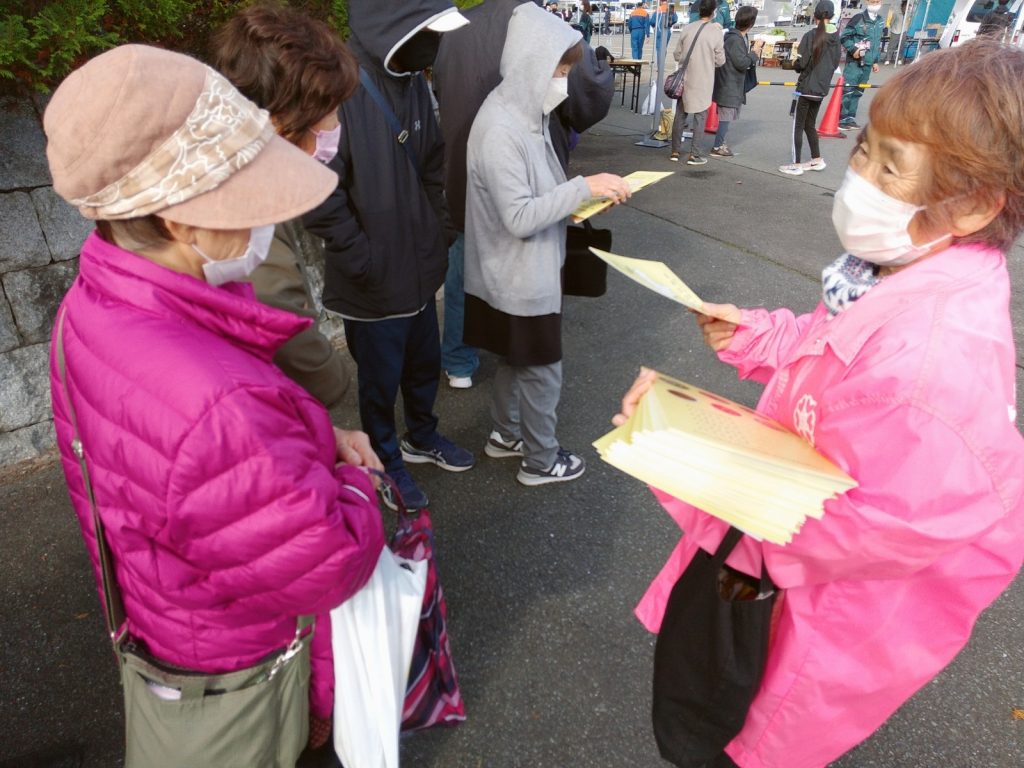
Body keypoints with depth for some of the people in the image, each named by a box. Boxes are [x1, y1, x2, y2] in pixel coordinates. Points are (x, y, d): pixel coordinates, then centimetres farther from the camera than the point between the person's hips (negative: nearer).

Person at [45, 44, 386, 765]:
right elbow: (334, 562, -32)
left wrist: (315, 436, -7)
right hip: (229, 666, -7)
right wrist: (353, 480, -13)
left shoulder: (95, 306, -14)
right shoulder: (215, 410, -46)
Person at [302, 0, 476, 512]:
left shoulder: (412, 80, 4)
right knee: (381, 378, 13)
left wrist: (443, 230, 5)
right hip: (374, 278, -7)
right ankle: (386, 461, 37)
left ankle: (421, 436, 47)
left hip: (420, 266, 7)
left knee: (425, 363, 23)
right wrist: (361, 261, -18)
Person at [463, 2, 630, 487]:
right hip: (521, 279, -9)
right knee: (542, 370, 7)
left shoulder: (526, 113, 4)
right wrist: (583, 188, -25)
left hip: (522, 273, 9)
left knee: (516, 360, 23)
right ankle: (541, 461, 26)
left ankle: (505, 434, 43)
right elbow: (520, 218, -27)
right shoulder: (500, 130, -25)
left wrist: (581, 197, 3)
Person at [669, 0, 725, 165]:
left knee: (680, 115, 13)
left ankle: (675, 151, 16)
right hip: (703, 81, -3)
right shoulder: (716, 31, -9)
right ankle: (694, 155, 4)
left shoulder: (687, 29, -3)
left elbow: (676, 54, 4)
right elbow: (720, 61, -4)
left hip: (685, 79, 3)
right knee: (700, 117, 5)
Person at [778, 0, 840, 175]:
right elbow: (835, 64, 11)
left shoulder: (810, 35, -13)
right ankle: (817, 160, 24)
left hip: (806, 87, -6)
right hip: (822, 87, 6)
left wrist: (796, 64, 7)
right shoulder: (836, 38, 5)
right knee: (810, 124, 19)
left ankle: (796, 165, 3)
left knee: (798, 126, 2)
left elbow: (800, 63, -14)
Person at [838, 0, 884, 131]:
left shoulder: (880, 21, 13)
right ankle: (841, 119, -7)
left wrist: (875, 61, 20)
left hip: (868, 63, 7)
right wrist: (853, 50, -17)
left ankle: (850, 118, 15)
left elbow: (878, 43, 22)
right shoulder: (858, 18, -8)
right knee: (847, 90, -12)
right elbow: (843, 36, -7)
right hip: (854, 61, -7)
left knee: (858, 91, 9)